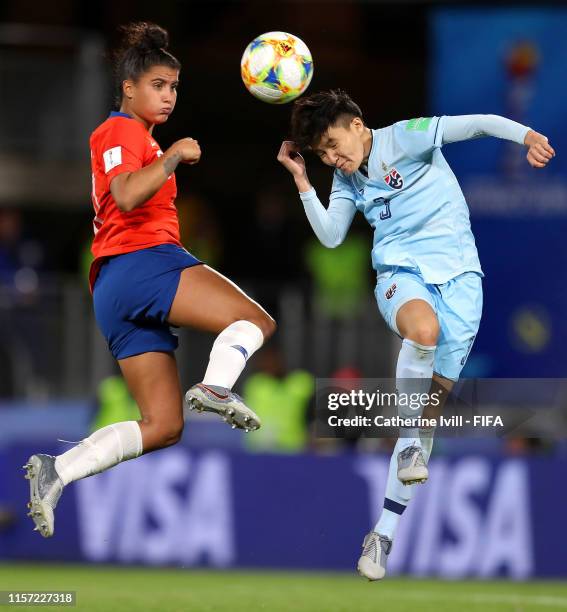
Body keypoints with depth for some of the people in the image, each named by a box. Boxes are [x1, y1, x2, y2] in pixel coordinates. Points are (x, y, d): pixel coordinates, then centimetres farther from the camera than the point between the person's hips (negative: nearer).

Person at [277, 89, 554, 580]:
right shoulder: (347, 179, 14)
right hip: (400, 274, 2)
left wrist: (525, 135, -31)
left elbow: (477, 124, -13)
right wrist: (301, 179, 5)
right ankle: (410, 441, -24)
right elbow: (330, 236, 13)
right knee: (423, 326, -38)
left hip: (458, 274, -2)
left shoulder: (404, 138, -5)